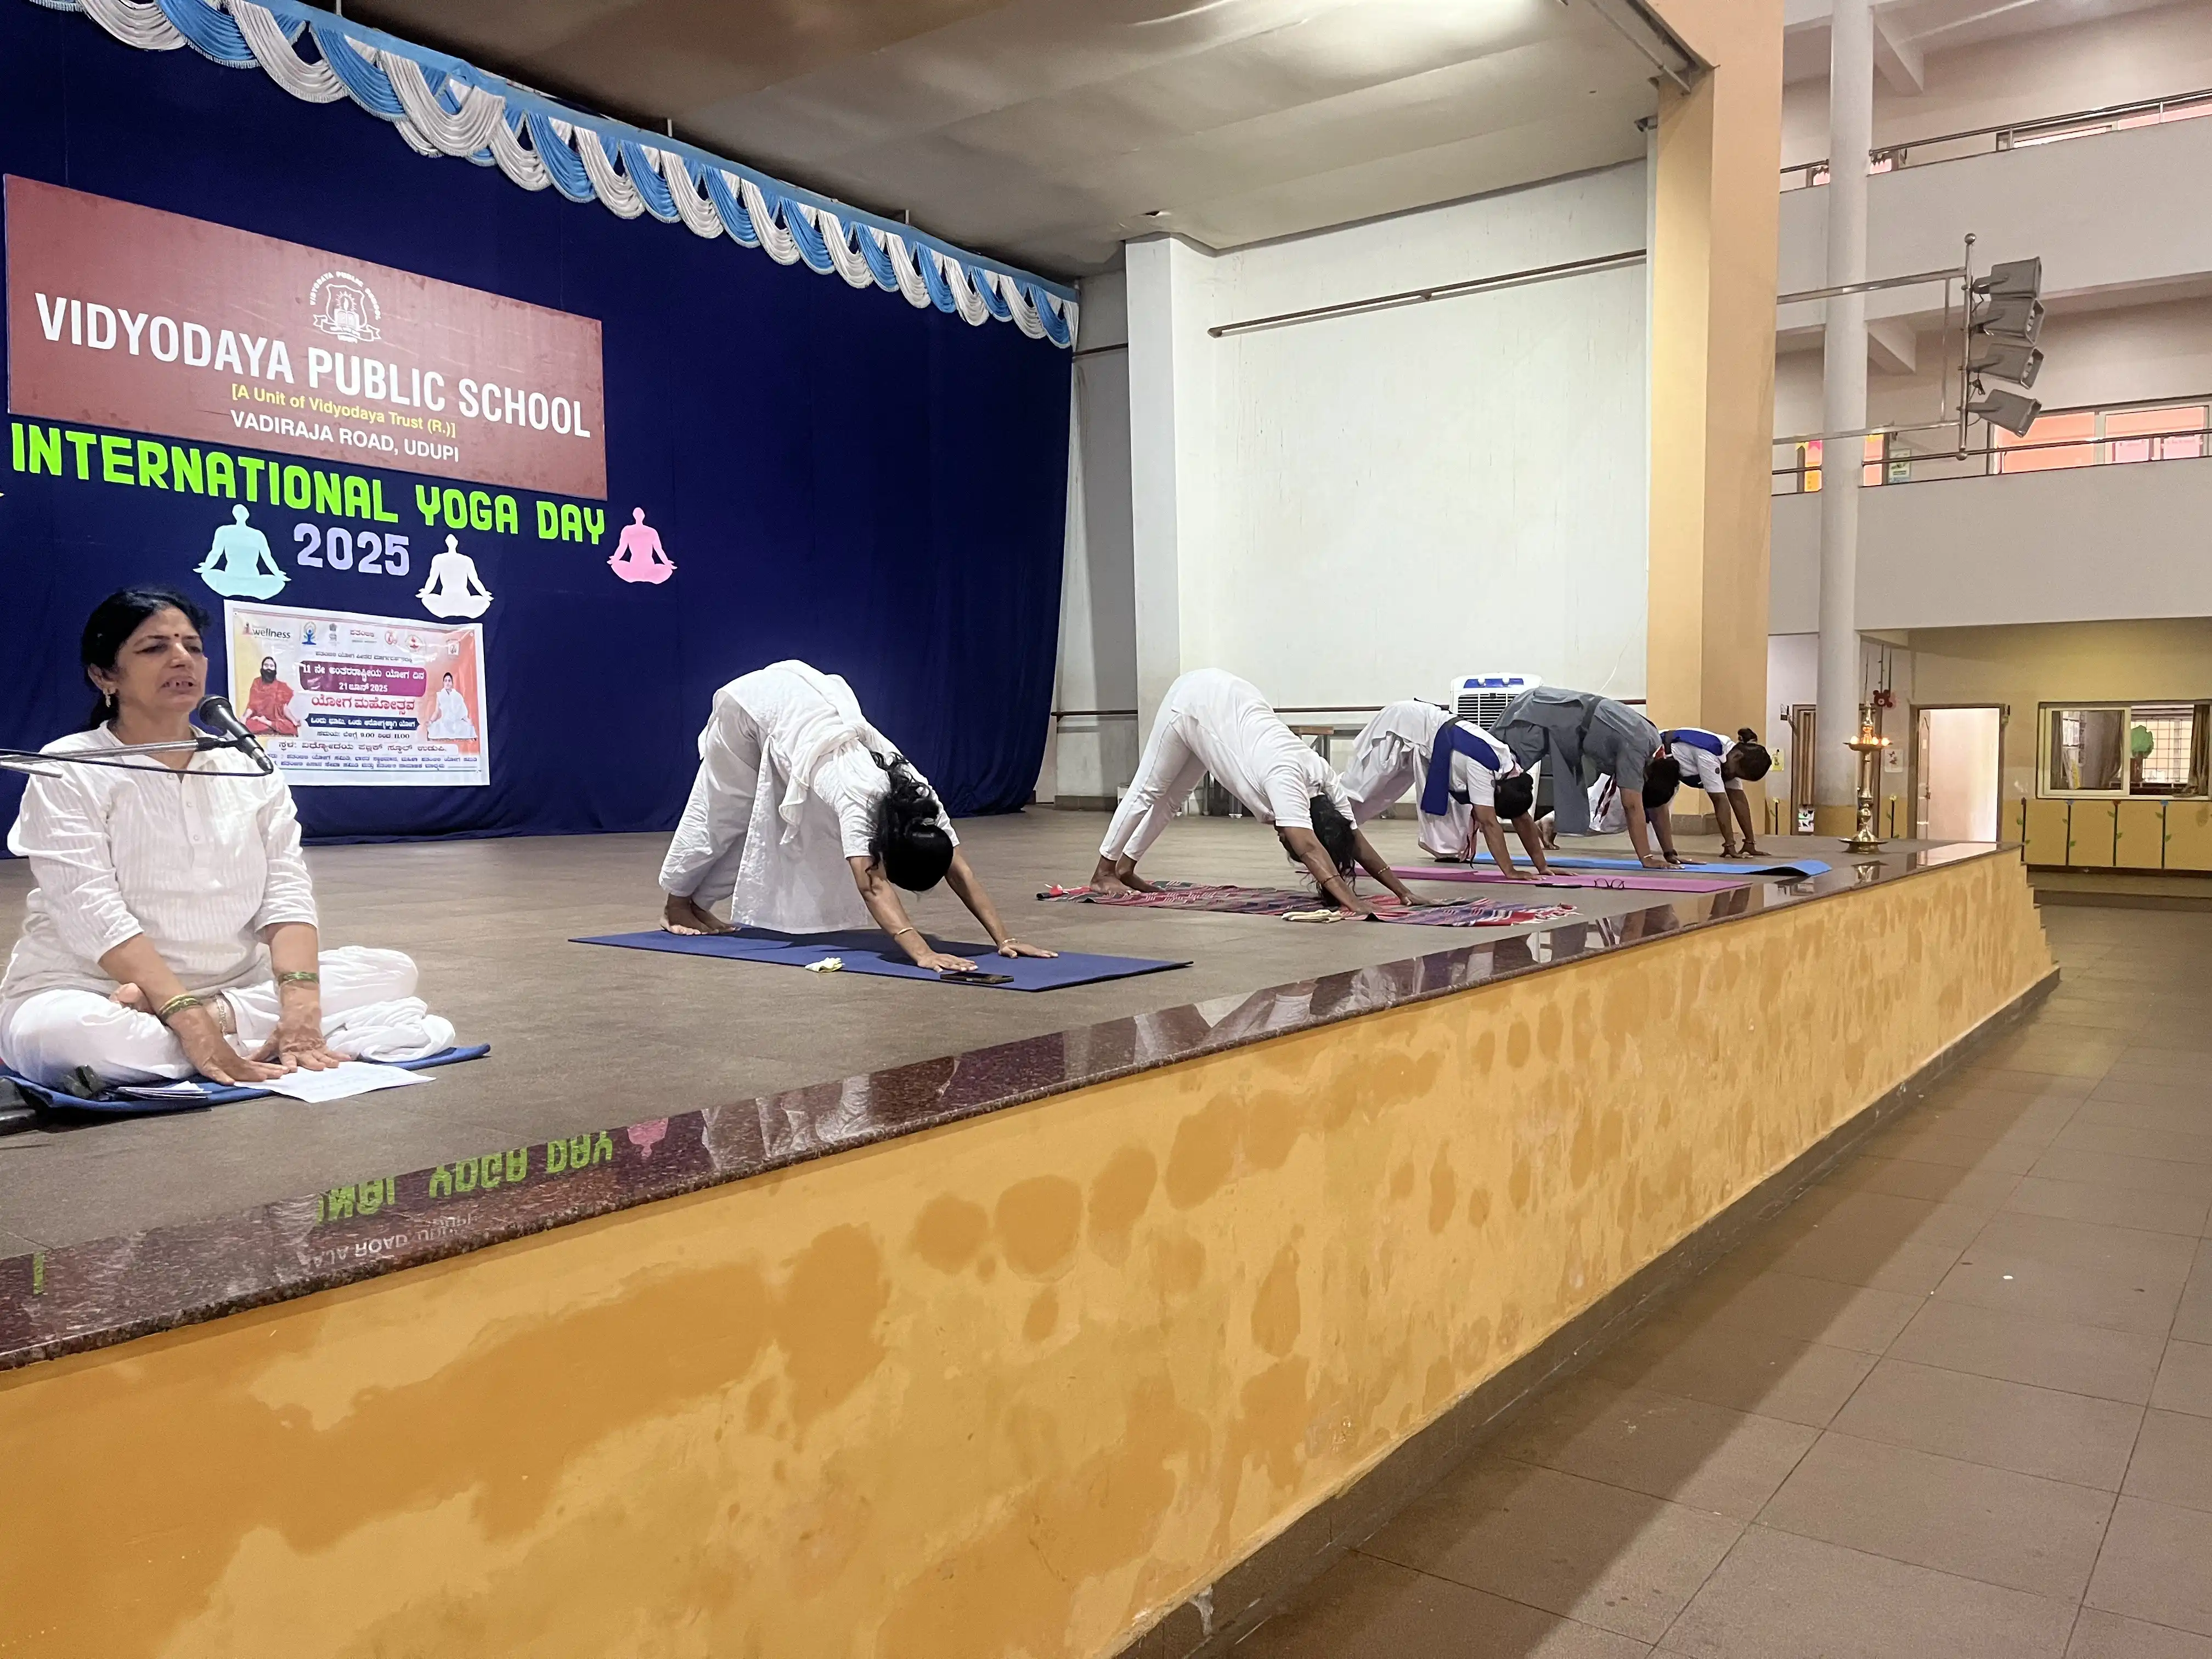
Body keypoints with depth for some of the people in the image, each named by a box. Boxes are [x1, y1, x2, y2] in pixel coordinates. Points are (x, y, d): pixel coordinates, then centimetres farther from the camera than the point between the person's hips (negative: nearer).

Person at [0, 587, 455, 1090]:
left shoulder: (249, 767, 7)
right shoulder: (68, 774, -6)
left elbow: (287, 896, -4)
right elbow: (95, 917, -19)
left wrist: (300, 1008, -23)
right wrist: (192, 1024, -32)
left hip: (241, 985, 5)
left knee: (392, 973, -12)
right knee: (58, 1033, -39)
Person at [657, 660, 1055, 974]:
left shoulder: (921, 795, -24)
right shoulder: (859, 797, -41)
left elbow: (961, 872, -26)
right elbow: (872, 886, -50)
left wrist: (1004, 938, -35)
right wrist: (923, 953, -61)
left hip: (808, 696, 5)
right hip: (758, 700, -5)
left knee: (764, 824, 13)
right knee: (723, 811, 13)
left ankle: (698, 903, 32)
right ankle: (677, 902, 36)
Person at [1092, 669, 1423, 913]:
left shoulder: (1326, 781, -19)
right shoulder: (1285, 780, -38)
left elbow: (1357, 843, -16)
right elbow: (1310, 849, -49)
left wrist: (1403, 893, -22)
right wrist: (1351, 901, -58)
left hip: (1228, 698, 6)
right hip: (1192, 697, -6)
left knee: (1172, 796, 17)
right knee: (1149, 789, 7)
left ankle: (1125, 868, 34)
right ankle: (1104, 871, 25)